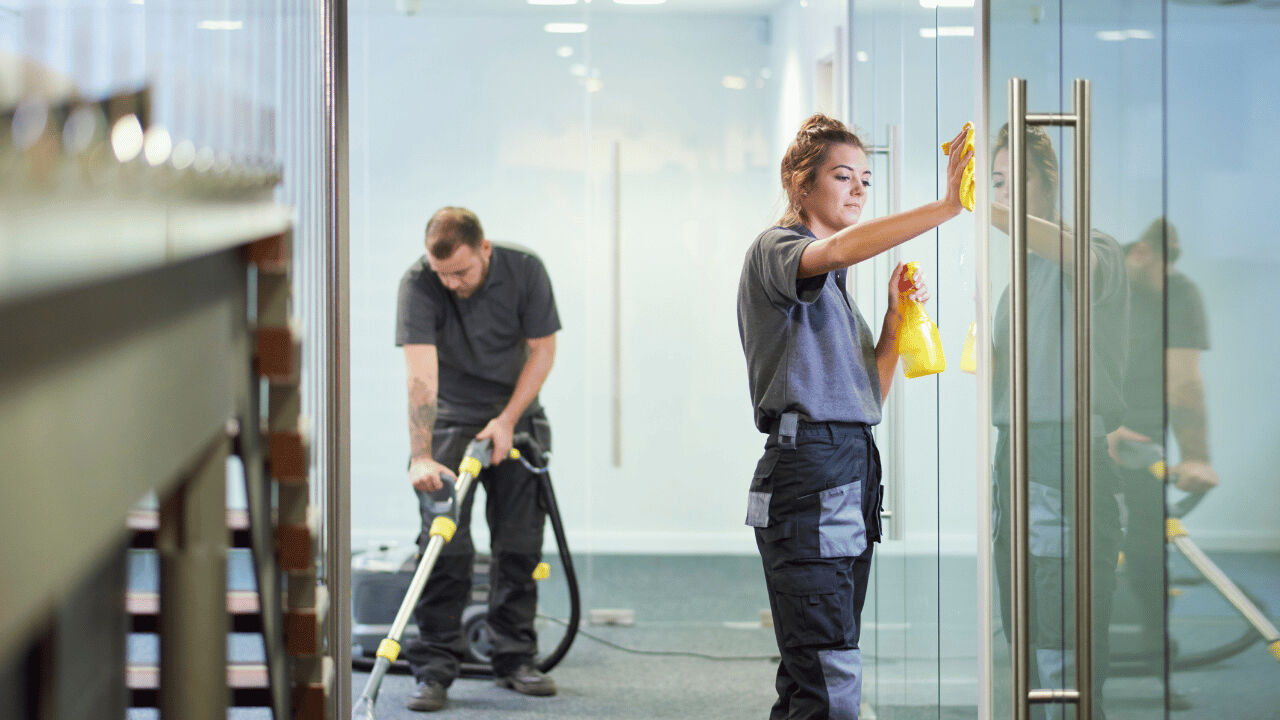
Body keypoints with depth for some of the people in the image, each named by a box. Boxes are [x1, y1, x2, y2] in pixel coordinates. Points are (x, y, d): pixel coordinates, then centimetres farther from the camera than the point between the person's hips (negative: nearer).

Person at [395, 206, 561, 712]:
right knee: (446, 547, -10)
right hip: (450, 422, -2)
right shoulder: (418, 284, -23)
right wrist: (421, 456, -38)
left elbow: (542, 351, -7)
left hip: (516, 419, 2)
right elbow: (421, 375, -31)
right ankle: (434, 670, -6)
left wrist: (507, 421, -15)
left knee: (520, 545, 3)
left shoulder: (525, 271, -16)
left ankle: (514, 660, 13)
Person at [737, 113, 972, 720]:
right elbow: (839, 249, -27)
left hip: (853, 470, 9)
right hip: (806, 470, -9)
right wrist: (948, 204, -32)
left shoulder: (834, 285, 25)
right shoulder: (774, 250, -2)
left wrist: (895, 320, 7)